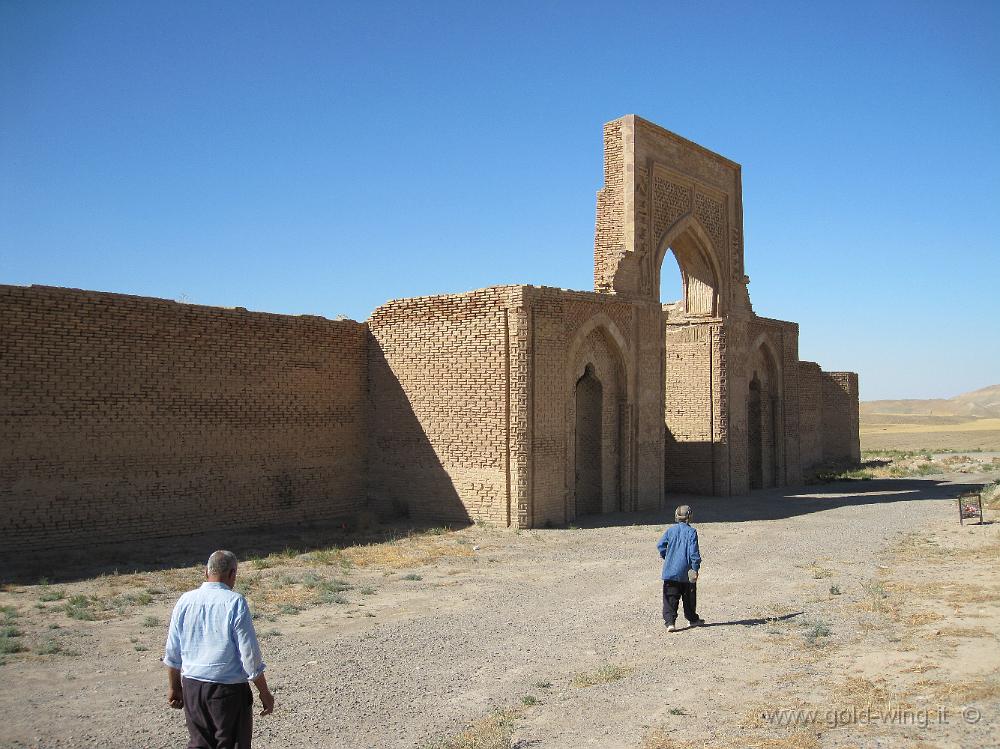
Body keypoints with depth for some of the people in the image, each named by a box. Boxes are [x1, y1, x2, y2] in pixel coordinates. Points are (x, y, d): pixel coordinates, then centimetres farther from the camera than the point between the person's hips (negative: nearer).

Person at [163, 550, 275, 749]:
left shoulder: (185, 601, 1)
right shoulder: (235, 602, -14)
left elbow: (172, 653, 8)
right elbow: (250, 655, -12)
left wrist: (174, 687, 22)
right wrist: (265, 693, -2)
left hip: (191, 687, 5)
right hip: (229, 688, -4)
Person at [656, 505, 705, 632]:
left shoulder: (670, 530, 5)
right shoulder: (691, 532, -7)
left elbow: (660, 545, 2)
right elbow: (693, 551, -13)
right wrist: (695, 568, -11)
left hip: (670, 570, 2)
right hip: (685, 571, -2)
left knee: (670, 597, 2)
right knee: (689, 596, 16)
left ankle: (670, 621, -10)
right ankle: (692, 618, 30)